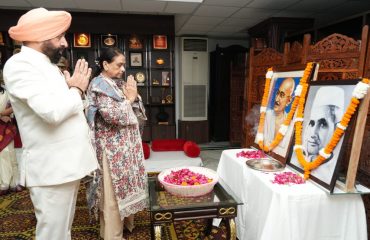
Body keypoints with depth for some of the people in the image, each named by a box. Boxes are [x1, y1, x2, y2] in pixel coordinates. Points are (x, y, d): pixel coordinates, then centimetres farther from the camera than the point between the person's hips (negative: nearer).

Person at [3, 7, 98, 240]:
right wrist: (77, 89, -11)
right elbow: (52, 111, -27)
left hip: (66, 164, 9)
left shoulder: (47, 65, 16)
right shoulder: (20, 64, -13)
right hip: (51, 168, -9)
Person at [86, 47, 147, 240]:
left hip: (125, 144, 9)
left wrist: (133, 96, -4)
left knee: (124, 183, 20)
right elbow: (113, 116, -27)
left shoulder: (117, 83, 10)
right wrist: (128, 98, -14)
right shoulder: (99, 85, -15)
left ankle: (125, 220, 39)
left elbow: (134, 111, 15)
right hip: (112, 147, -8)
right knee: (113, 189, 3)